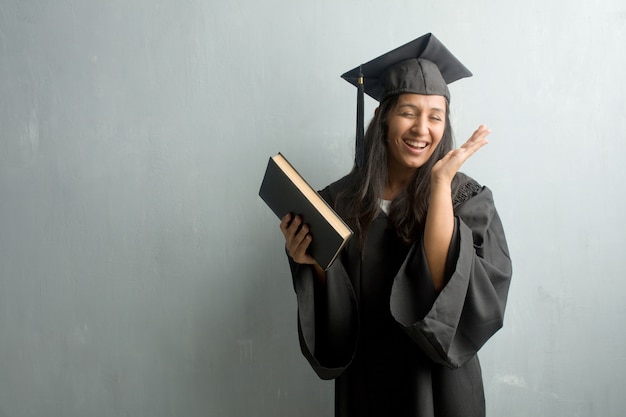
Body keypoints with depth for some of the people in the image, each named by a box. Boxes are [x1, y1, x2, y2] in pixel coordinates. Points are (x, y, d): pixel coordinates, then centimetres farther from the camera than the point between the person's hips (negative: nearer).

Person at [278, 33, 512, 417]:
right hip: (364, 384, 2)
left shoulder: (468, 199, -11)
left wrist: (440, 184, -25)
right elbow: (336, 317, -1)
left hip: (438, 385, -1)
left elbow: (444, 285, -25)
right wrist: (317, 265, -20)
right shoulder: (341, 200, -6)